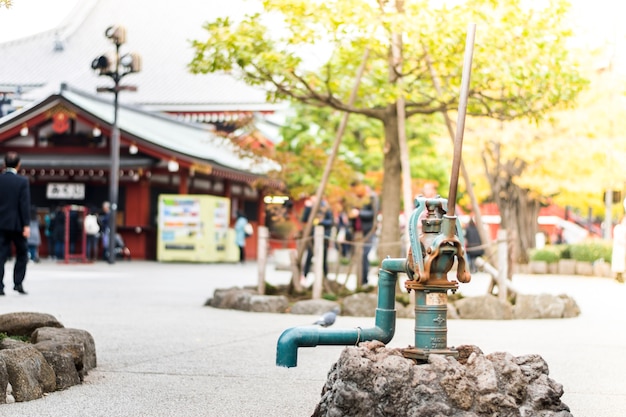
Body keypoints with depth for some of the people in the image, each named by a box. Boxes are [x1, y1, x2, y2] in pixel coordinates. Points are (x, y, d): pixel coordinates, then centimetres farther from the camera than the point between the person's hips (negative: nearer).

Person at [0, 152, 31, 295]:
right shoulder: (22, 181, -8)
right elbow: (25, 204, -12)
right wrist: (26, 225, -11)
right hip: (17, 223, -3)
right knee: (22, 254, 12)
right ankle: (18, 283, 6)